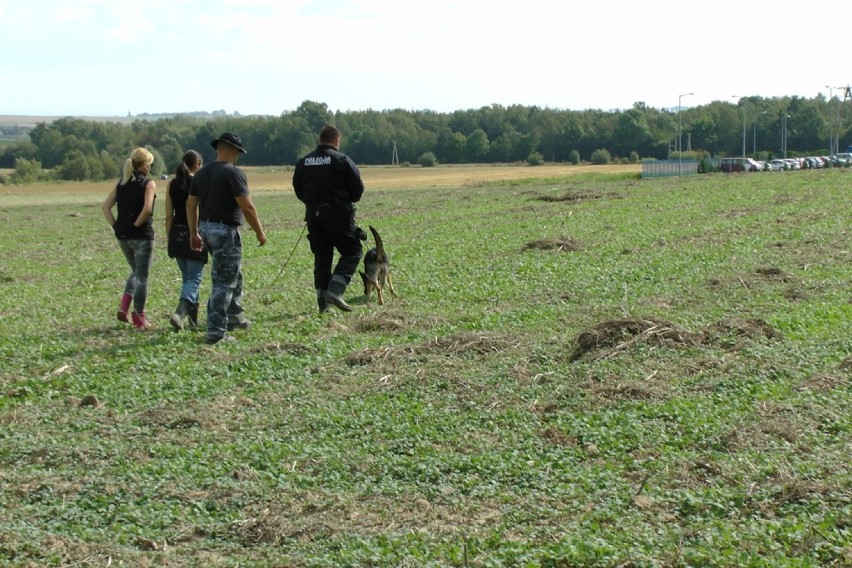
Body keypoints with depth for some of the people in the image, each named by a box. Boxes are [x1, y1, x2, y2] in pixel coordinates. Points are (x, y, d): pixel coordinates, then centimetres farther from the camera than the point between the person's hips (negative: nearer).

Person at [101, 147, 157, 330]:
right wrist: (137, 224, -11)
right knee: (142, 277, 5)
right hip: (141, 235, -6)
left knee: (136, 272, 23)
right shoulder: (148, 184, -8)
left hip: (123, 235, 6)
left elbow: (105, 207, 5)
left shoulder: (121, 183, 10)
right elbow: (147, 209, -23)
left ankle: (124, 305, 5)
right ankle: (139, 318, 8)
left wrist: (115, 226, 4)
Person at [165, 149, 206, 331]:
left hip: (177, 235, 5)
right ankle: (180, 313, -24)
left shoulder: (172, 185, 5)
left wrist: (170, 238, 13)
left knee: (187, 277, 18)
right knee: (194, 278, -3)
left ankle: (193, 319, 22)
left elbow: (169, 216, 6)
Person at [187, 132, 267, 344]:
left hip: (206, 228, 8)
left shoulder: (201, 173, 10)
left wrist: (194, 232, 21)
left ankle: (234, 317, 32)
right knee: (224, 282, -4)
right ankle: (216, 332, -5)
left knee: (233, 273, 24)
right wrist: (259, 232, -7)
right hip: (225, 231, -8)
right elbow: (247, 207, -18)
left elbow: (191, 204, 14)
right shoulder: (233, 173, -14)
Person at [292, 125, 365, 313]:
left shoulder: (303, 162, 7)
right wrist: (349, 200, 12)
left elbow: (298, 188, 12)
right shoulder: (341, 160, -8)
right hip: (338, 213, -5)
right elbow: (358, 187, -7)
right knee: (352, 253, 4)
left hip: (313, 215, 5)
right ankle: (335, 291, -12)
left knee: (321, 258, 11)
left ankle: (322, 301, 8)